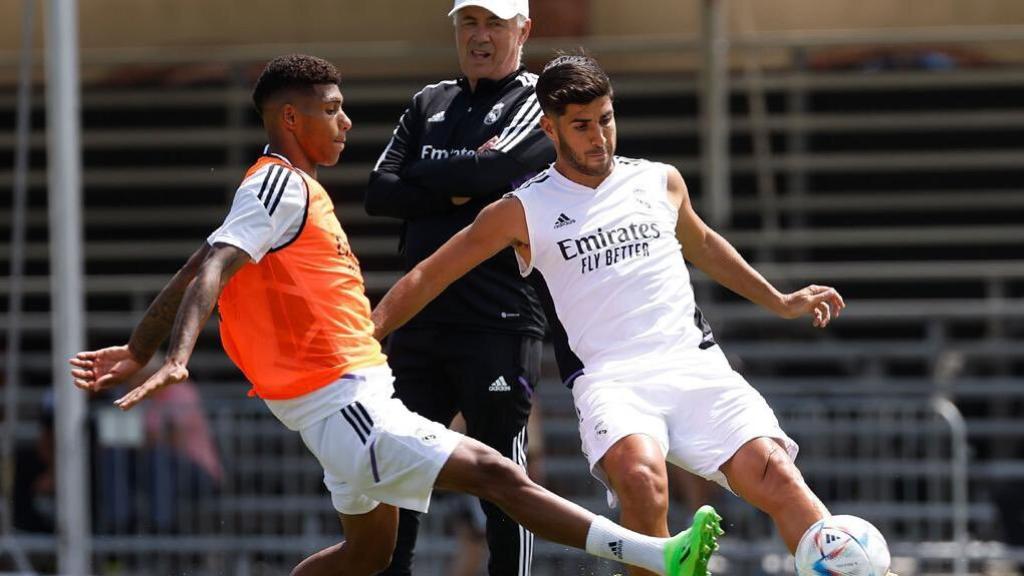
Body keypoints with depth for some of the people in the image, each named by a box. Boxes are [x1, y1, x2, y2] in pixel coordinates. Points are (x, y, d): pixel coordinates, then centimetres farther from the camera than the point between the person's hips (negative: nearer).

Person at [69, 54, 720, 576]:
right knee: (497, 475, -17)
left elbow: (196, 269, 23)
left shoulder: (287, 186, 18)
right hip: (346, 408, -11)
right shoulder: (282, 184, -12)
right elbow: (213, 268, -24)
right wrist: (177, 359, -37)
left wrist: (138, 350, 27)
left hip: (353, 402, 11)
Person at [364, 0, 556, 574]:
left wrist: (424, 176, 0)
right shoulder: (430, 103, 18)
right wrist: (454, 190, -7)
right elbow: (380, 194, 7)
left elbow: (493, 168, -16)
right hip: (420, 319, 6)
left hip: (500, 325, -6)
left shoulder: (539, 102, 1)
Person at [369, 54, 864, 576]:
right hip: (610, 377, -3)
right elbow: (428, 278, 13)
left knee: (774, 475, -20)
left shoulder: (661, 182, 16)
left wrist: (781, 302, 39)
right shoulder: (522, 212, 8)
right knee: (640, 478, -35)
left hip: (695, 365, 3)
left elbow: (701, 244, 37)